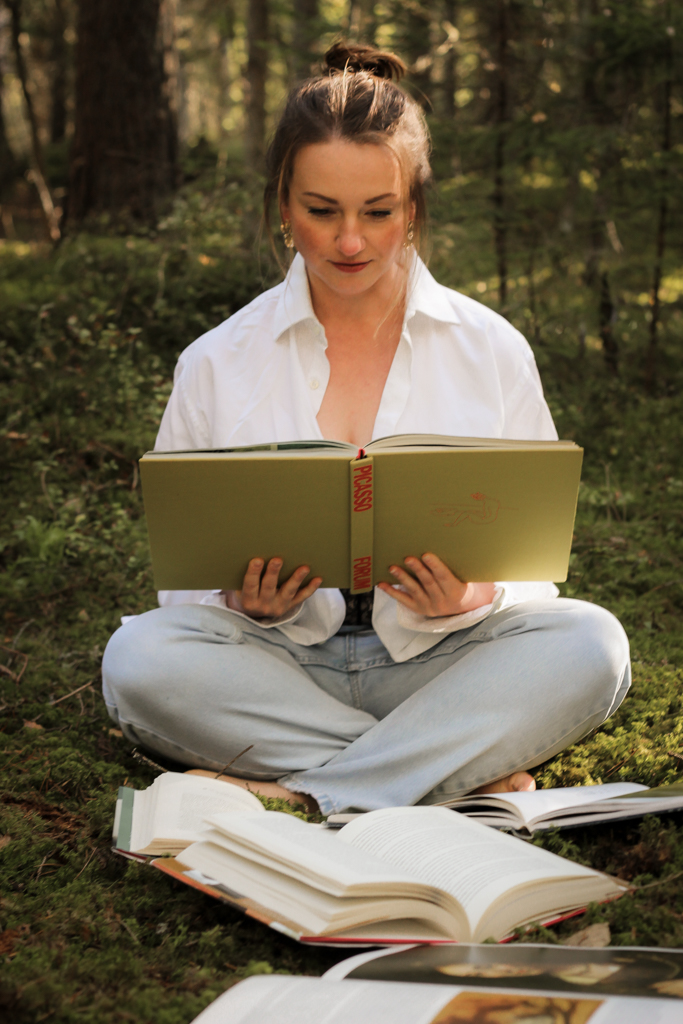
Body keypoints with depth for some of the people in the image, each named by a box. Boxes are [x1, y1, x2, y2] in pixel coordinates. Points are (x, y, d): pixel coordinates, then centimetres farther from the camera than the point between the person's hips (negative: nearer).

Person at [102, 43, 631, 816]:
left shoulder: (492, 351, 3)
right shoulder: (217, 365, 4)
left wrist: (469, 600, -20)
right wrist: (251, 605, -19)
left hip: (437, 661, 0)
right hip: (281, 662, 1)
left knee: (590, 644, -27)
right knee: (138, 656, -29)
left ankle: (293, 794, -27)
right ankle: (471, 771, -23)